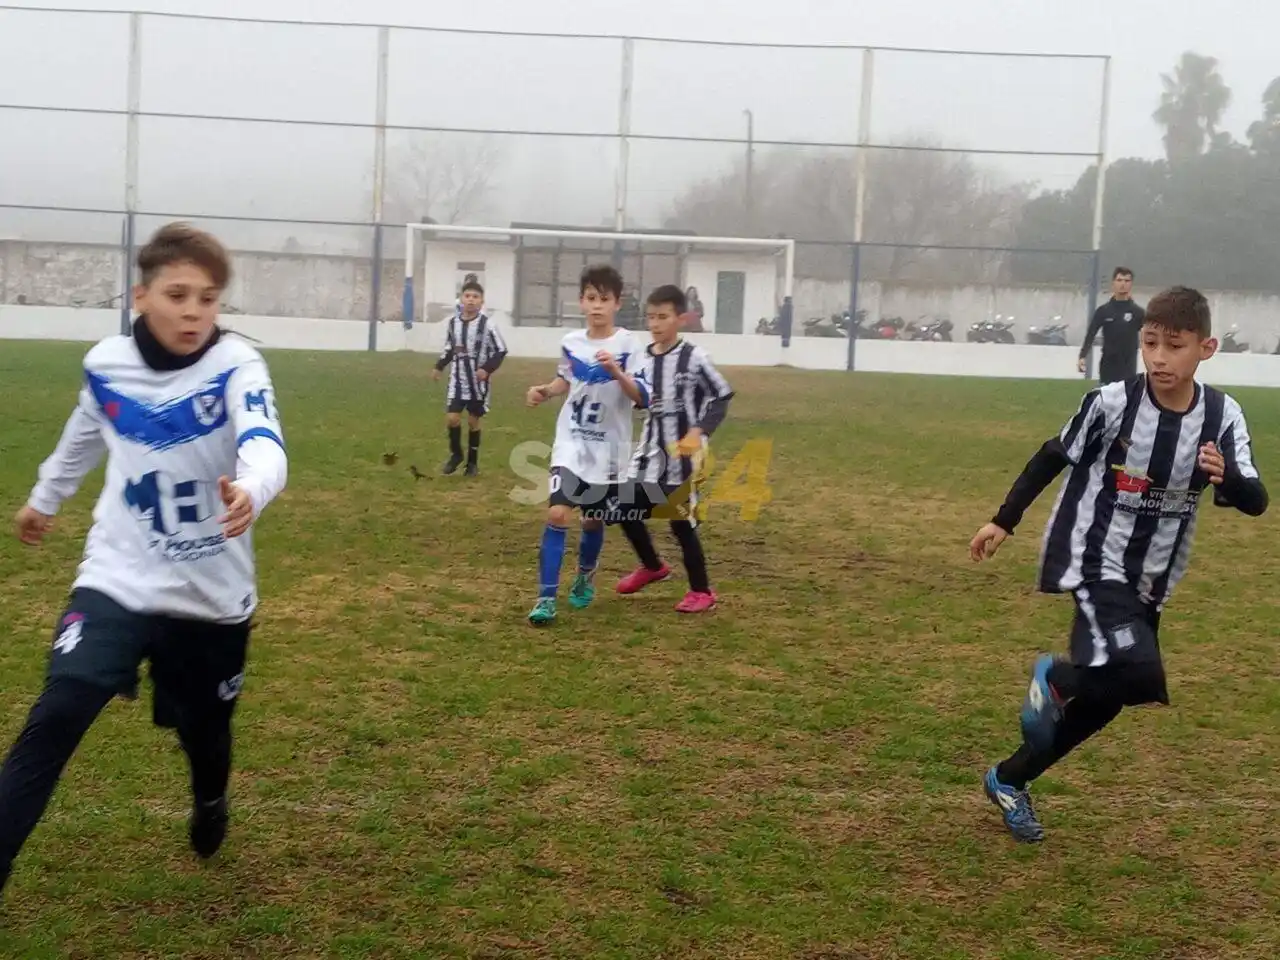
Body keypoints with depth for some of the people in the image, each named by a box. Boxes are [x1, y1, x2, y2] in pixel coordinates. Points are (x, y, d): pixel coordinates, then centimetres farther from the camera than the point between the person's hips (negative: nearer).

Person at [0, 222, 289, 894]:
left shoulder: (236, 366, -16)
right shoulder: (105, 364, -5)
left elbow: (263, 444, -36)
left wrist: (250, 491, -60)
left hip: (212, 595, -1)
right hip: (117, 581, 1)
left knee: (203, 730, 17)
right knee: (55, 717, -17)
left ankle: (210, 804, 52)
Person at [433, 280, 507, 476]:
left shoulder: (487, 324, -14)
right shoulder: (452, 322, 0)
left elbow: (501, 351, -9)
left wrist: (487, 369, -20)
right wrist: (439, 366, 10)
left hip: (478, 381, -3)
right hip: (457, 379, 3)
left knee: (473, 421, 8)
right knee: (451, 418, -6)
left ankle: (472, 462, 23)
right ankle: (456, 454, 19)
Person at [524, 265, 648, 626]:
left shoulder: (628, 345, -11)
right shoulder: (570, 342, 1)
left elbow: (643, 398, -19)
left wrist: (616, 372, -33)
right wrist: (544, 391, 3)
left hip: (608, 450, -1)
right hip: (571, 444, 1)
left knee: (593, 520, 14)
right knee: (557, 513, -16)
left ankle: (585, 577, 44)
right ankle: (546, 598, -11)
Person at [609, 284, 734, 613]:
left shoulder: (693, 357, -11)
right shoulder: (643, 358, 6)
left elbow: (722, 396, -9)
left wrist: (699, 431, -19)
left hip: (682, 455, -6)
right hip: (650, 452, 6)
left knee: (681, 522, -2)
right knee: (626, 511, 9)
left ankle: (702, 591, 16)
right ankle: (652, 566, 35)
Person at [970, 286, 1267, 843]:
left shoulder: (1223, 417, -8)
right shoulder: (1112, 403, -16)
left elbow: (1256, 502, -13)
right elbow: (1053, 458, -2)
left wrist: (1226, 476, -36)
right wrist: (1004, 521, 0)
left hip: (1150, 580, 5)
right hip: (1094, 561, -5)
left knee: (1107, 695, 12)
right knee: (1138, 672, -27)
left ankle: (1010, 780, 31)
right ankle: (1055, 677, 6)